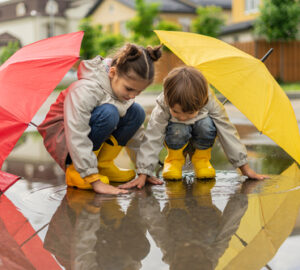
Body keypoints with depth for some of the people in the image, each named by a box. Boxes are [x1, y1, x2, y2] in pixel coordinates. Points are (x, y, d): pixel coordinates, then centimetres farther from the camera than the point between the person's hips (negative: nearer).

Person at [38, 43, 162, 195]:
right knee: (108, 113, -35)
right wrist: (95, 182, -37)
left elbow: (137, 134, -2)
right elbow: (77, 139, -36)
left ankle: (103, 165, -2)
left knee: (136, 112, -13)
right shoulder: (84, 90, -34)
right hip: (60, 136, -7)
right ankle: (75, 170, -19)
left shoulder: (124, 88, -10)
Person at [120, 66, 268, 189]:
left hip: (200, 140, 1)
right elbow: (152, 139, -33)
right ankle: (174, 159, -5)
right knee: (178, 130, -37)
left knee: (207, 124, -34)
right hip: (178, 140, -1)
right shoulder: (162, 106, -34)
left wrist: (245, 168, -21)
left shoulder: (210, 102, -32)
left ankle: (201, 158, -5)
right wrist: (143, 174, -38)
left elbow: (228, 132, -24)